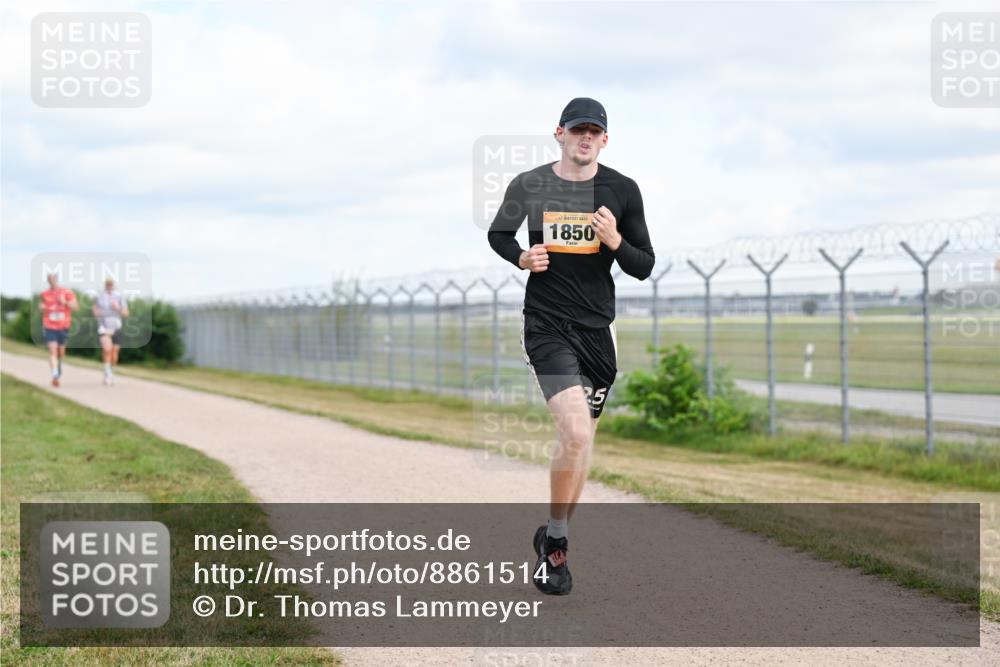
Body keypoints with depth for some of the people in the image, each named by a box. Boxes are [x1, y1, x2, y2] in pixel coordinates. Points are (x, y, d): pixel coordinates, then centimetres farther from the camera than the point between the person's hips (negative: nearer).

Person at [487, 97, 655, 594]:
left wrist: (615, 241, -16)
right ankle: (557, 539, -1)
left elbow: (644, 267, 4)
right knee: (576, 435, -20)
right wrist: (521, 257, -4)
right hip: (547, 326, -3)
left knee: (580, 442, 11)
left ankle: (552, 540, 30)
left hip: (598, 329, 3)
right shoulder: (528, 186, -1)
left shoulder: (622, 190, 1)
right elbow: (498, 233, 17)